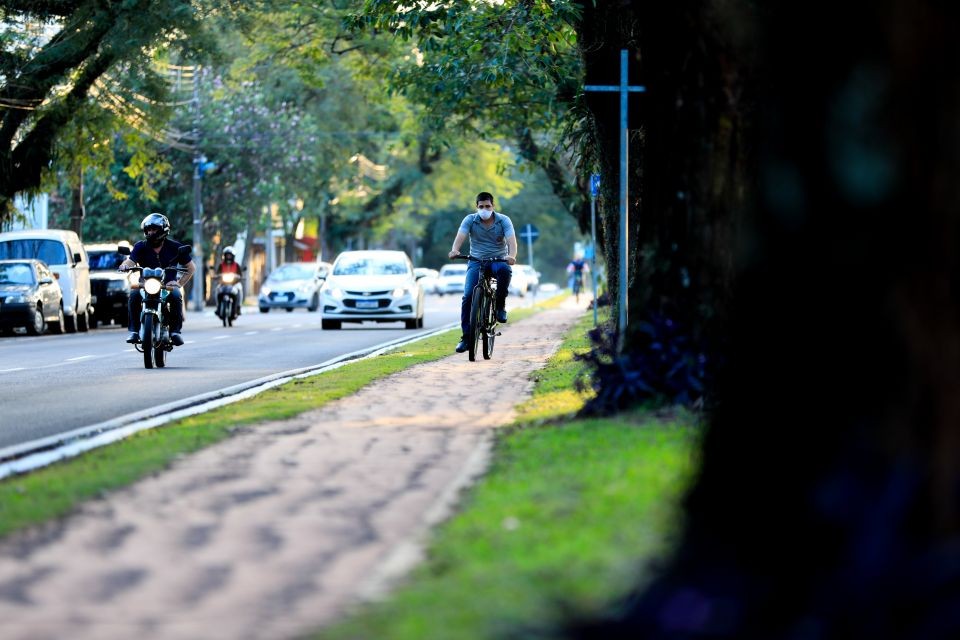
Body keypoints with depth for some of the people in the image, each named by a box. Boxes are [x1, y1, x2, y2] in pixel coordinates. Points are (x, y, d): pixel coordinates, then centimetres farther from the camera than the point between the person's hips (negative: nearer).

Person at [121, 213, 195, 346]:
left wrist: (179, 283, -6)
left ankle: (175, 331, -24)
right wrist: (125, 265, -37)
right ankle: (134, 330, -24)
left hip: (169, 284, -1)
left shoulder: (175, 247, 3)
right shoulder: (140, 247, 5)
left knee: (176, 295, -34)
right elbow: (131, 261, -12)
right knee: (134, 295, -30)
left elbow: (191, 268, 9)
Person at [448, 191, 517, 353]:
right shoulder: (470, 220, -3)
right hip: (476, 261, 1)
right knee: (468, 296, -16)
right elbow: (460, 236, -18)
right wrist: (454, 250, -41)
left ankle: (500, 305, -16)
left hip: (498, 260, -1)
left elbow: (511, 240, -19)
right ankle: (466, 336, -8)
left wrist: (511, 255, -41)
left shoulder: (503, 220, -5)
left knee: (505, 270, -38)